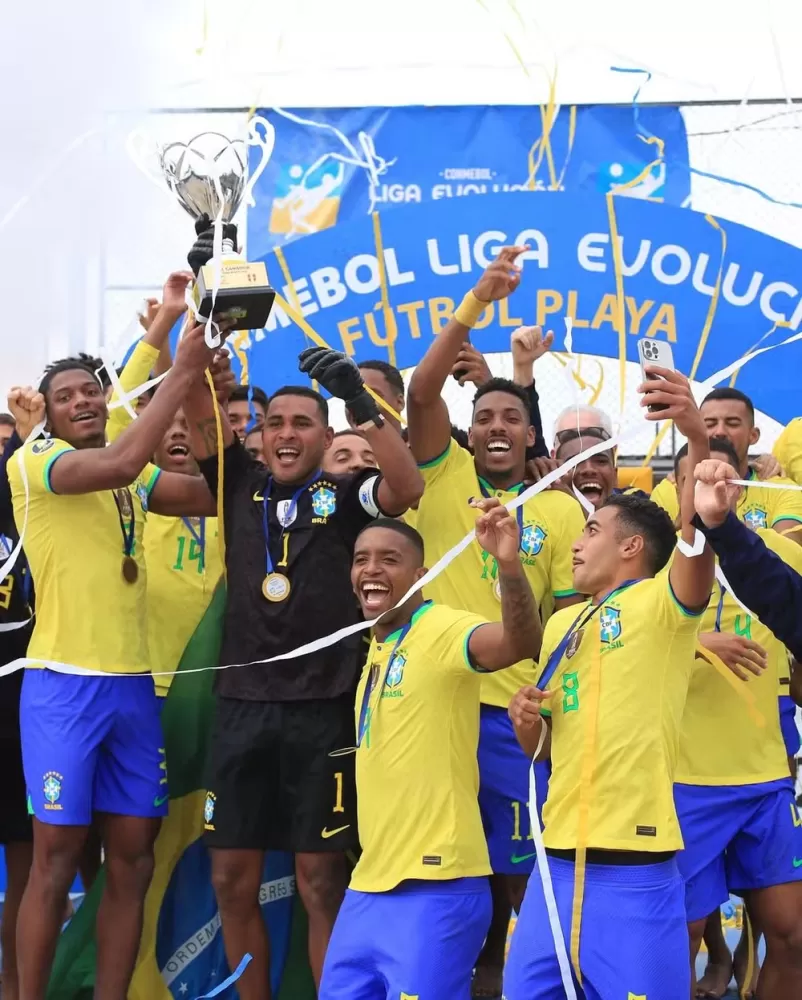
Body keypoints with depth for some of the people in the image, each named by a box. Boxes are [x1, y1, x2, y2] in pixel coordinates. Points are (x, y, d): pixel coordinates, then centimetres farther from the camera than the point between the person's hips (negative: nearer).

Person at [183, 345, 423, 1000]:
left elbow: (408, 488, -18)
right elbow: (202, 414, 0)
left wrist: (361, 402, -27)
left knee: (321, 882, 1)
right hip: (243, 706, 4)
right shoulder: (241, 486, 10)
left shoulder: (344, 496, 1)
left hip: (324, 711, -3)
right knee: (233, 878, 8)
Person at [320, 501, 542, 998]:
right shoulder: (378, 647, 14)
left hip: (436, 886, -8)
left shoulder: (444, 631, -12)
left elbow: (522, 643, -32)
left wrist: (509, 565, -48)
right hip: (369, 885, 9)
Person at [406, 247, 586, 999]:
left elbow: (569, 615, 6)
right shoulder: (444, 475, 5)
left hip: (514, 710, 1)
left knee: (509, 862, 10)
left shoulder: (561, 509, 6)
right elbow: (422, 392, -10)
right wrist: (478, 302, -18)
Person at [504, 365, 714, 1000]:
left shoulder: (661, 603, -2)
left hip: (635, 872, -7)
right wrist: (527, 721, 2)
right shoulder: (561, 624, 18)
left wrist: (697, 437, -40)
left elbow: (698, 530, -23)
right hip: (558, 864, 7)